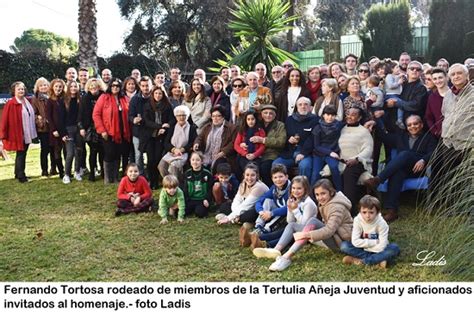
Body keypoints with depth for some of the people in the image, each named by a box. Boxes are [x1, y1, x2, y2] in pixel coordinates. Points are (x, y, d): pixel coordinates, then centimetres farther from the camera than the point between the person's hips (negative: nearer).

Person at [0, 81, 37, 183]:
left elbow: (31, 115, 21)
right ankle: (21, 176, 3)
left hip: (27, 134, 7)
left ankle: (18, 174, 26)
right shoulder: (10, 103, -12)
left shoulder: (27, 101, 9)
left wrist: (33, 130, 14)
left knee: (22, 154, 15)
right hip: (18, 134, -7)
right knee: (21, 154, -3)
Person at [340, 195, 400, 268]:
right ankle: (378, 260, -23)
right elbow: (355, 241, -21)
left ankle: (361, 260, -27)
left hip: (377, 251, -1)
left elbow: (381, 246, -24)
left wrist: (365, 245, -20)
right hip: (362, 249, 1)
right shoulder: (357, 220, -17)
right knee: (344, 245, -24)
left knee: (394, 248, -31)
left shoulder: (381, 223, -20)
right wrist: (374, 242, -23)